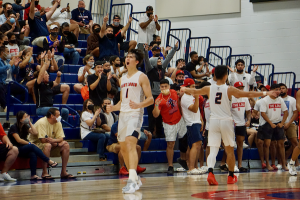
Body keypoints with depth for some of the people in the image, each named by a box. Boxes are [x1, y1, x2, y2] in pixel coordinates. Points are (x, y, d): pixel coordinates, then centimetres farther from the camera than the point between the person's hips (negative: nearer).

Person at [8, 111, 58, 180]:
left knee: (33, 154, -29)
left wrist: (30, 122, 3)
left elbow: (35, 133, 1)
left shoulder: (25, 127, 15)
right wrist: (29, 143, -12)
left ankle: (33, 175, -39)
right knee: (32, 147, -32)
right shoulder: (13, 127, -5)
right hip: (16, 150, -6)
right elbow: (18, 140, -14)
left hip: (25, 149, 6)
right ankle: (49, 161, -30)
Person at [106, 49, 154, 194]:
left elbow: (150, 99, -8)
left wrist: (138, 105, -27)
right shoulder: (122, 79, 20)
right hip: (123, 115, 8)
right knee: (123, 147, 11)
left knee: (130, 143, -23)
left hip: (135, 114, -8)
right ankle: (136, 179, 25)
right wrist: (113, 108, 7)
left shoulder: (141, 77, -2)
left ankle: (132, 180, -31)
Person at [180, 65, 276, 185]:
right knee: (230, 150, 13)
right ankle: (231, 176, 23)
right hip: (226, 121, -2)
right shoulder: (229, 90, -9)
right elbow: (248, 94, -7)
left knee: (213, 150, -1)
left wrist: (185, 89, 40)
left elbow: (195, 92, 19)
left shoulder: (209, 89, 0)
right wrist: (265, 93, 3)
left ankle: (210, 172, -24)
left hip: (213, 121, 2)